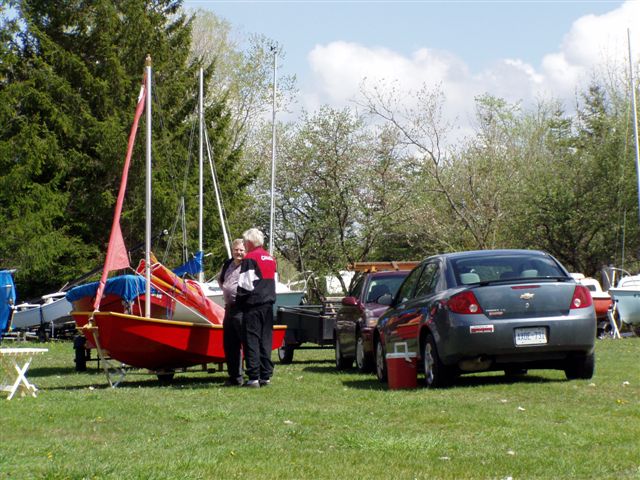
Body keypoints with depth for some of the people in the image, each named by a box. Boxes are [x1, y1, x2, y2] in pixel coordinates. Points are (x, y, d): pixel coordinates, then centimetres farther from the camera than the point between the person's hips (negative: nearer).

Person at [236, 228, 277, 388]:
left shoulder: (250, 258, -9)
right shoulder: (270, 259, 15)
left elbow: (245, 285, -12)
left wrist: (239, 301, 0)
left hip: (253, 304, -7)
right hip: (268, 304, 7)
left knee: (251, 340, -5)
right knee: (265, 340, 10)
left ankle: (254, 377, -10)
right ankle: (266, 376, 9)